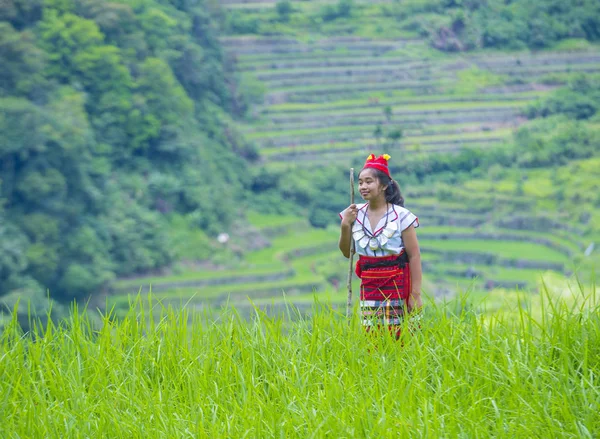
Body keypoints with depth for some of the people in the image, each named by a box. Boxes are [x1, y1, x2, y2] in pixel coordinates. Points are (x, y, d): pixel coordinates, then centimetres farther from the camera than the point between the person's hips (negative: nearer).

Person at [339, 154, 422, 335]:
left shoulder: (400, 216, -10)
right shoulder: (355, 215, 2)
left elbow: (414, 256, -9)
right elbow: (347, 252, 9)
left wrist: (415, 294, -12)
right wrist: (345, 225, -7)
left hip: (397, 284, -4)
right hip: (369, 286, 4)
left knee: (397, 336, -3)